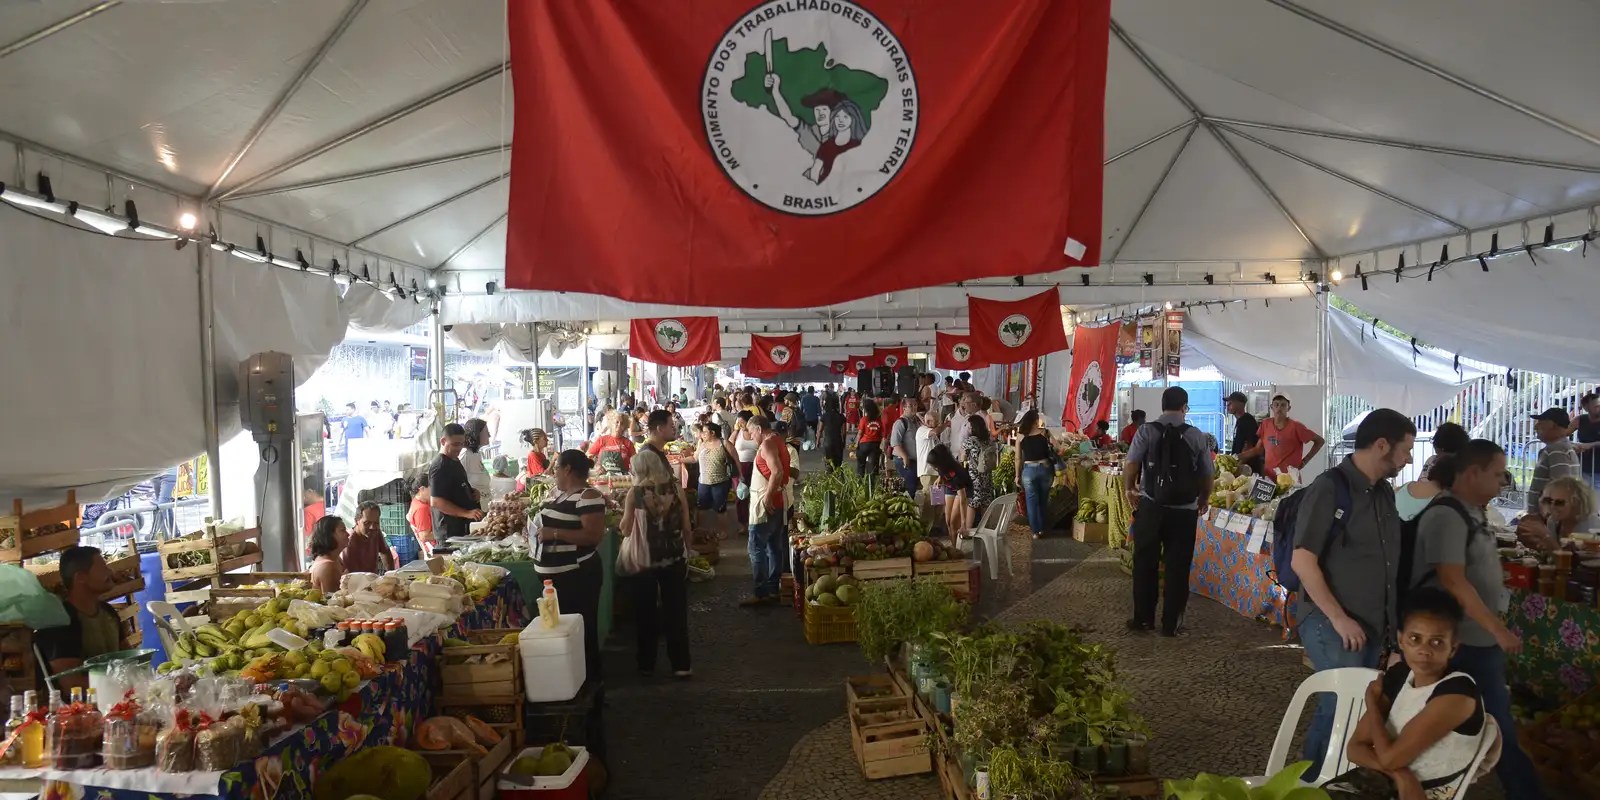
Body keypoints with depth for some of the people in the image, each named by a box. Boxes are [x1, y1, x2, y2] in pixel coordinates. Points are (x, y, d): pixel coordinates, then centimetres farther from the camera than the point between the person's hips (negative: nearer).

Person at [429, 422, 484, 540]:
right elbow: (435, 502, -22)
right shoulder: (439, 466, -15)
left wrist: (472, 494, 10)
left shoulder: (455, 461, 16)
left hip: (463, 528, 9)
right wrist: (466, 513, -27)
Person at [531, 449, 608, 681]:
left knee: (581, 628, 2)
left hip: (577, 576, -9)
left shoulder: (588, 497, -17)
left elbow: (594, 536, -24)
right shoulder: (556, 492, 11)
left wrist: (555, 534, -25)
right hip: (554, 575, 10)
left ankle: (588, 677, 16)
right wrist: (535, 534, 5)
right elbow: (545, 521, 26)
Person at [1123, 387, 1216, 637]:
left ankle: (1143, 618, 19)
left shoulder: (1146, 431, -5)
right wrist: (1203, 500, 19)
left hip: (1150, 507, 0)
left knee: (1145, 564, 12)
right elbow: (1207, 475, 2)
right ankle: (1171, 623, 16)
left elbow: (1130, 466, -12)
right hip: (1185, 511, 1)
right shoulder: (1196, 436, -1)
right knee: (1177, 567, 10)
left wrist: (1131, 489, 6)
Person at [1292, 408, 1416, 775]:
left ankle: (1312, 780, 30)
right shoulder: (1329, 488, -14)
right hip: (1332, 625, -8)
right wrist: (1339, 618, -18)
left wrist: (1389, 617, 11)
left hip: (1372, 625, 8)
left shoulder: (1384, 492, 9)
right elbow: (1302, 561, -18)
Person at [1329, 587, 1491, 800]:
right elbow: (1355, 747, 3)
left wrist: (1372, 701, -2)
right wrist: (1400, 775, -15)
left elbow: (1390, 757, -17)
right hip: (1382, 781, 6)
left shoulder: (1458, 693, -17)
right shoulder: (1398, 675, 3)